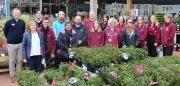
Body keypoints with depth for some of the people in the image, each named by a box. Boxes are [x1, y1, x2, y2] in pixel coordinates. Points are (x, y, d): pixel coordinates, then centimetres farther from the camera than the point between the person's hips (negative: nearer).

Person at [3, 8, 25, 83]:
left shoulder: (22, 22, 0)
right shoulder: (9, 22, -8)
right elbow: (5, 31, 6)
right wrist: (9, 38, 13)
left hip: (20, 44, 3)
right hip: (11, 44, -3)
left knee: (19, 60, 10)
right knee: (12, 61, 5)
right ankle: (12, 75, 15)